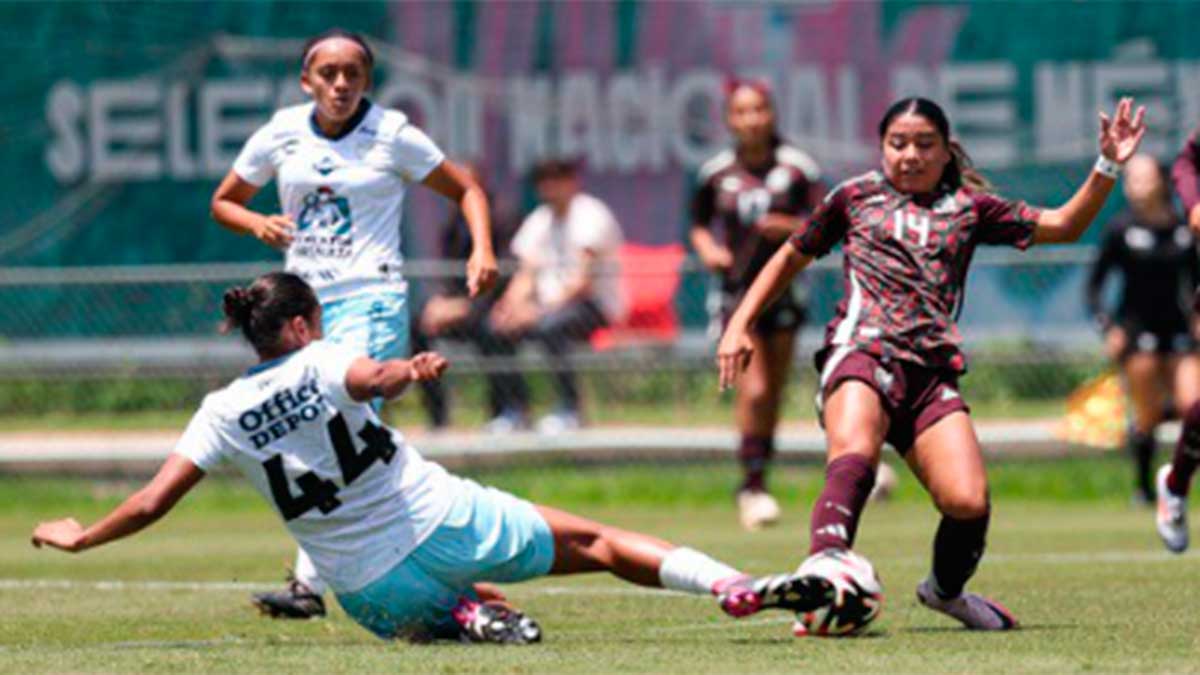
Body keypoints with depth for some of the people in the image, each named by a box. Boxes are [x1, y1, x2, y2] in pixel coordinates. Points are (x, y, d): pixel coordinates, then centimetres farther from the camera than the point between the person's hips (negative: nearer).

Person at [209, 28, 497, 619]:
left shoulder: (393, 136, -2)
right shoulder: (281, 134, 7)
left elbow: (465, 189, 8)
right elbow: (223, 202, 18)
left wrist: (482, 250, -9)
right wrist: (259, 224, -4)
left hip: (372, 299, -5)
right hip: (303, 301, 5)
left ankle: (310, 582, -28)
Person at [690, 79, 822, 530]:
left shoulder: (797, 167, -3)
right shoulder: (716, 173, 1)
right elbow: (699, 223, 16)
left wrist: (790, 227, -20)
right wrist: (707, 249, -4)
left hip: (783, 285, 1)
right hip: (738, 288, -1)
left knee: (773, 392, 7)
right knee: (753, 389, -14)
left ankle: (757, 482, 20)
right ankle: (753, 484, -7)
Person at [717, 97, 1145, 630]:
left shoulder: (969, 208, 22)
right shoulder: (855, 196, 21)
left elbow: (1063, 225, 20)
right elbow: (792, 256, 31)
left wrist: (1107, 167, 8)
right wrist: (740, 325, 22)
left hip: (932, 370, 2)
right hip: (863, 348, -2)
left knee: (968, 502, -14)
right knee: (855, 457, -35)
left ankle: (945, 589, 18)